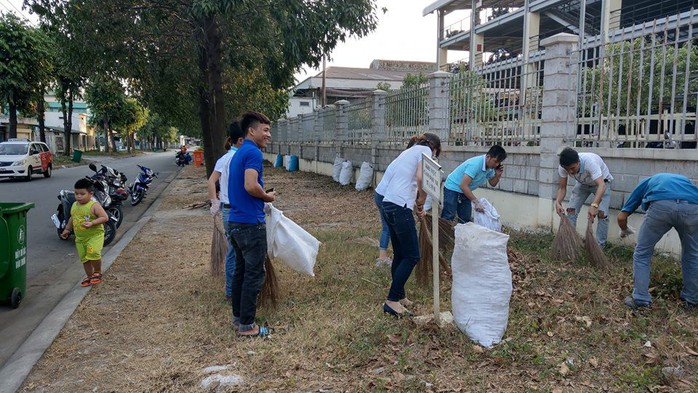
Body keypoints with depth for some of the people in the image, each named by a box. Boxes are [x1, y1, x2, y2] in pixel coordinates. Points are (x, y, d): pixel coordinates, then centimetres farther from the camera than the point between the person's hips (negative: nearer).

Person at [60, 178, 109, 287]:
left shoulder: (94, 205, -15)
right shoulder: (74, 205, 6)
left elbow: (105, 217, -21)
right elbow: (72, 218, 23)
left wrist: (92, 223, -31)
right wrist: (67, 229, 25)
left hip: (95, 235, -7)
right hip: (80, 238, 7)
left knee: (93, 253, -24)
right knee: (84, 258, 12)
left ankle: (97, 271, 1)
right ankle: (89, 276, 29)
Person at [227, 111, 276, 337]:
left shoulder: (238, 153, 16)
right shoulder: (253, 152, -14)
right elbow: (250, 186, -26)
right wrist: (267, 196, -8)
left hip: (235, 220, 10)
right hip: (251, 222, -10)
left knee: (241, 270, 17)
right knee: (254, 274, -1)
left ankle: (238, 316, 27)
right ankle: (246, 325, 6)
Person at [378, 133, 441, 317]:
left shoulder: (411, 150, 25)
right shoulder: (425, 150, -1)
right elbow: (421, 178, -17)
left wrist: (416, 204, 24)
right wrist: (422, 202, -2)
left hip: (389, 204, 9)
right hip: (400, 206, -9)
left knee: (400, 255, 17)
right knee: (412, 256, -2)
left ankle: (399, 296, 26)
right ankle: (392, 301, 0)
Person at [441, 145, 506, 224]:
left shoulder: (490, 167, -7)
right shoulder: (475, 164, -32)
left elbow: (492, 183, 8)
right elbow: (463, 186, -35)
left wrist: (498, 175, -14)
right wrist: (476, 202, -34)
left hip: (465, 191, 8)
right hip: (453, 187, -8)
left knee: (465, 219, 4)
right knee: (448, 217, -12)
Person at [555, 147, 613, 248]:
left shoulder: (590, 161, -43)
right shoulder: (563, 167, -29)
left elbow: (601, 185, -51)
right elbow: (562, 187, -18)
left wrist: (594, 205, -66)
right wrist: (558, 202, -38)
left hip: (601, 182, -4)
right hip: (582, 183, 4)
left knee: (602, 213, -15)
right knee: (571, 210, -7)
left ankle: (600, 246, -3)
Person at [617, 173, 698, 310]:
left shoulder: (646, 183, 38)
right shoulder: (684, 179, 44)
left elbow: (621, 217, 32)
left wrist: (624, 230, 54)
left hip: (661, 206, -2)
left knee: (642, 254, 17)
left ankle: (640, 301, 18)